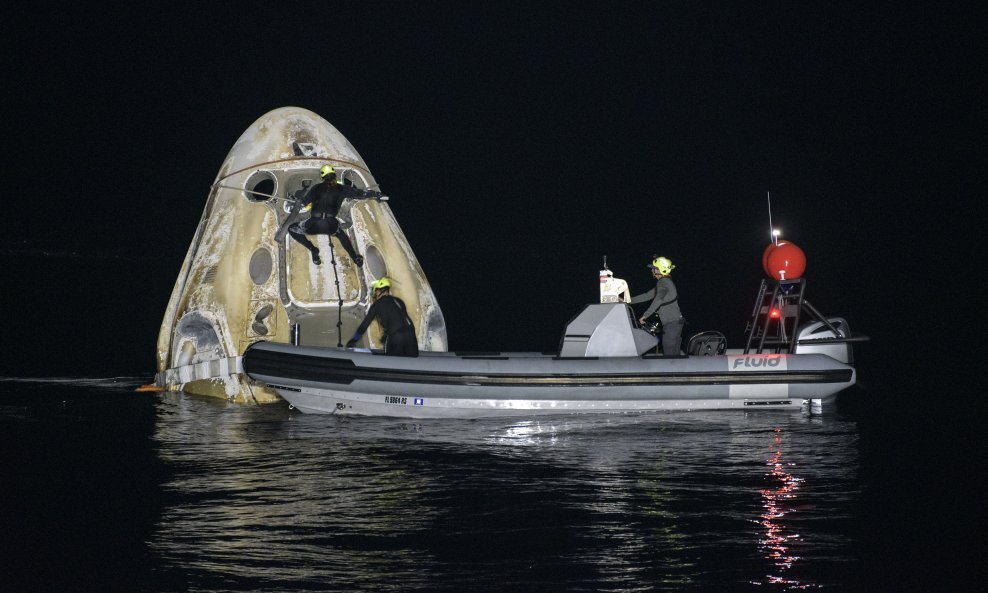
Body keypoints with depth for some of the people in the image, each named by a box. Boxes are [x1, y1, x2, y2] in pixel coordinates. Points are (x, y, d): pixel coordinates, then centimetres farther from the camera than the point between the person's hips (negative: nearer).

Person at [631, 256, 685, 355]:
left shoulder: (663, 282, -11)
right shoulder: (666, 282, 21)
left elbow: (658, 301, -22)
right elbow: (648, 295, 26)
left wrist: (645, 316, -20)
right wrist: (628, 301, 26)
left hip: (672, 323, -10)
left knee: (669, 353, -11)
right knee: (675, 354, 10)